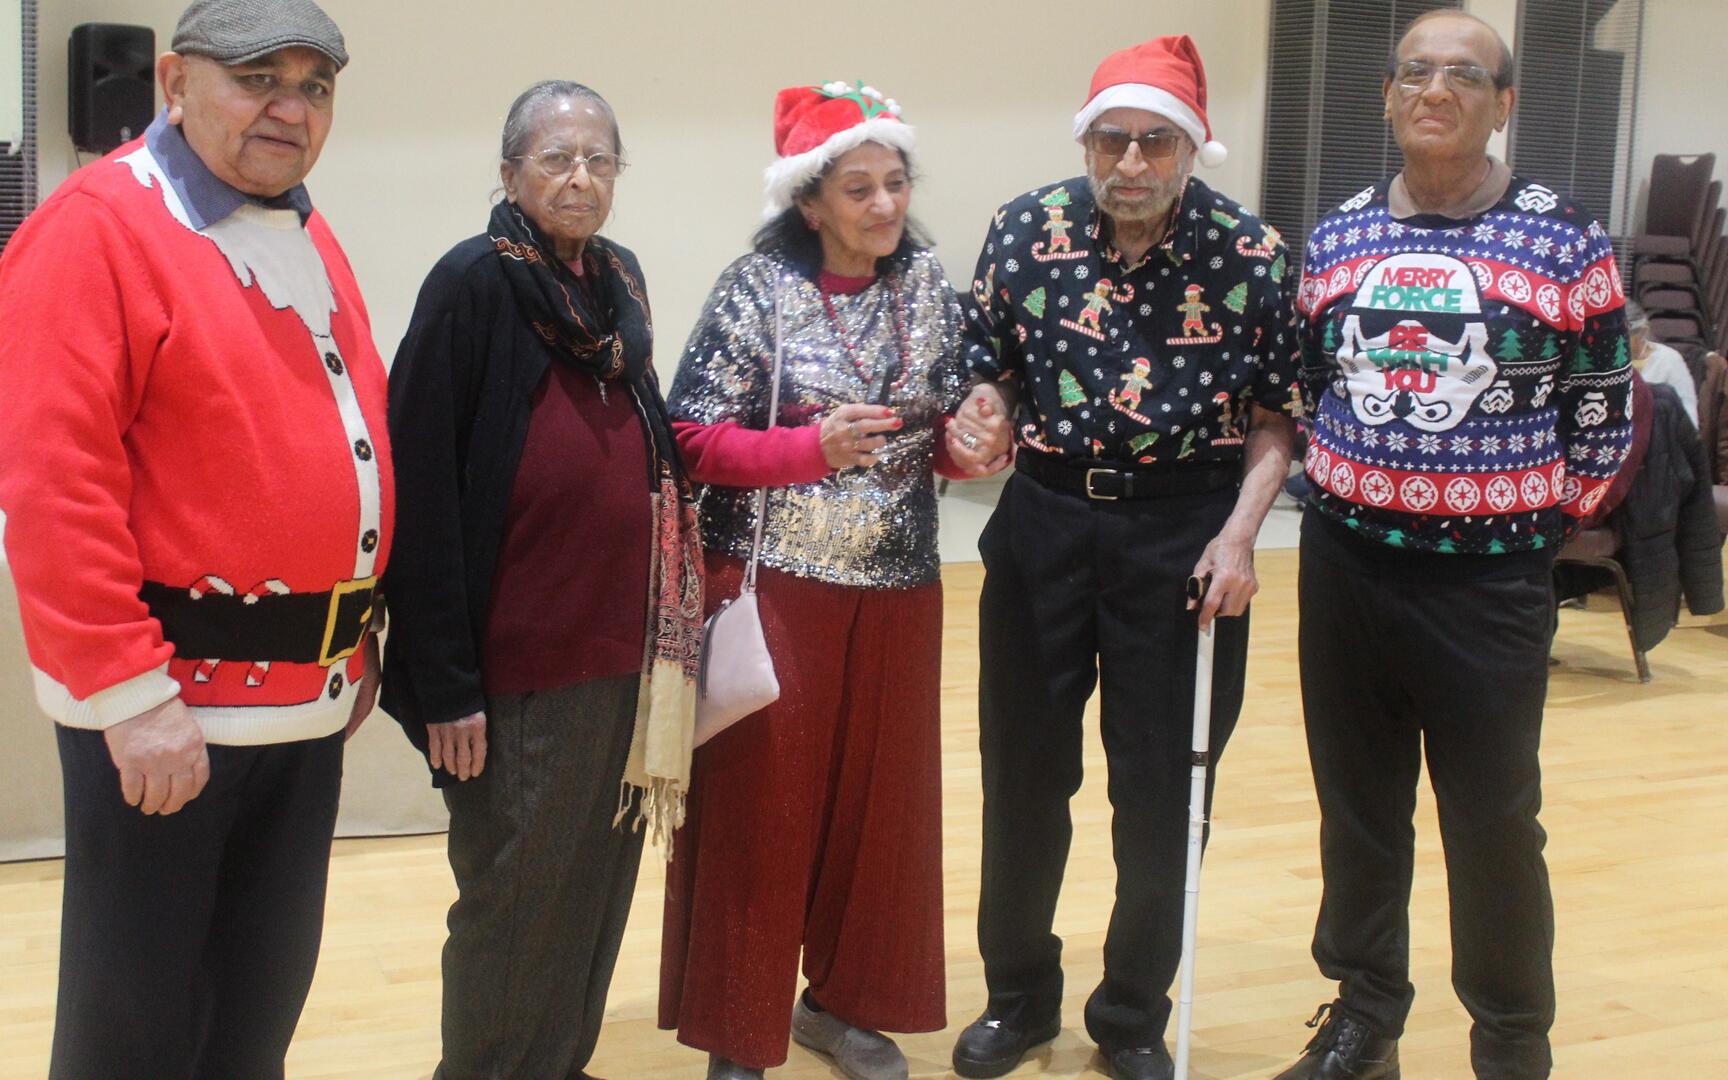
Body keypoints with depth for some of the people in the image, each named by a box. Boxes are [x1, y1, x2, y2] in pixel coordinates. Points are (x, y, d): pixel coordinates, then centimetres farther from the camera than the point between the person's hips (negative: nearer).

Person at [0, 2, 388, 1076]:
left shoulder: (307, 237, 12)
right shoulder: (96, 228, -13)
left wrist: (358, 635, 19)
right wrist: (129, 693, -22)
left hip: (310, 696, 7)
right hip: (165, 702, -7)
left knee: (268, 987, 17)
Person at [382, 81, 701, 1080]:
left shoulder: (620, 279, 9)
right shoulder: (474, 284, -11)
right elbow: (423, 487, -15)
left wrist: (667, 635, 12)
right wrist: (445, 682, -18)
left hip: (624, 650, 6)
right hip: (519, 662, -6)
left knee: (598, 886, 15)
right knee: (516, 903, 5)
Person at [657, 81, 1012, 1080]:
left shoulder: (928, 284, 4)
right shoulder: (757, 290, -10)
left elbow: (944, 428, 12)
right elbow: (692, 438, -10)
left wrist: (972, 446, -11)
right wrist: (813, 448, -23)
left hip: (898, 587, 5)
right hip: (775, 585, -4)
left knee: (878, 800, 12)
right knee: (758, 807, 2)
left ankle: (843, 999, 31)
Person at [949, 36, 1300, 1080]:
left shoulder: (1254, 254, -7)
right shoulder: (1024, 230, -4)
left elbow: (1276, 417, -2)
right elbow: (985, 376, 5)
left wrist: (1238, 535, -14)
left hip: (1186, 534, -1)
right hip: (1044, 520, 2)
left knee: (1162, 793, 8)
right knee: (1024, 776, 12)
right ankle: (1018, 996, 33)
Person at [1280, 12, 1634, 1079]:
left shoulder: (1566, 241, -5)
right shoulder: (1336, 238, 5)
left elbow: (1605, 416, 1)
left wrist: (1541, 522, 1)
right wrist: (1341, 495, 10)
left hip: (1492, 578, -3)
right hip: (1346, 564, 4)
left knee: (1494, 823, 4)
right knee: (1357, 807, 13)